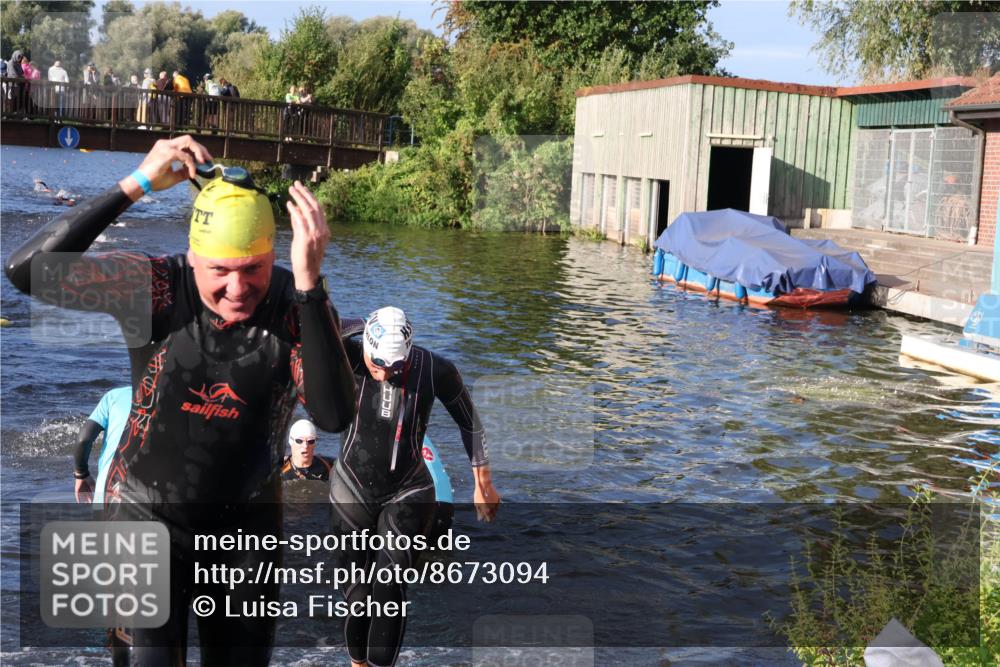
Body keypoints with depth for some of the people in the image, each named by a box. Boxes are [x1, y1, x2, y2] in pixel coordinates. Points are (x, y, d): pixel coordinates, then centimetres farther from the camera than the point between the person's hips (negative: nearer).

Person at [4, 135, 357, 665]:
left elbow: (334, 417, -31)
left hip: (246, 523, 2)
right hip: (147, 514, -2)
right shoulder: (155, 288, -17)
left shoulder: (297, 307, -17)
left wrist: (309, 282, -39)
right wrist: (135, 185, -31)